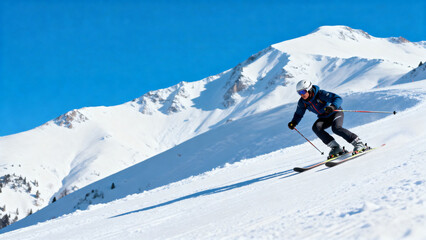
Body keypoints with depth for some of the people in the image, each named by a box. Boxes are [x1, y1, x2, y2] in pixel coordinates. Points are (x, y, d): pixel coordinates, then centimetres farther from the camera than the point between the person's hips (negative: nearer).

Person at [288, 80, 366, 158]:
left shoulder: (321, 94, -27)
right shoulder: (302, 102, -10)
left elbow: (338, 99, -30)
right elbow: (299, 114, 7)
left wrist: (333, 106, -51)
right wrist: (293, 122, -12)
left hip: (335, 113, -6)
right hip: (324, 118, 6)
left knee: (336, 128, -32)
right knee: (316, 127, -24)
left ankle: (358, 143, -20)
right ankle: (336, 148, -20)